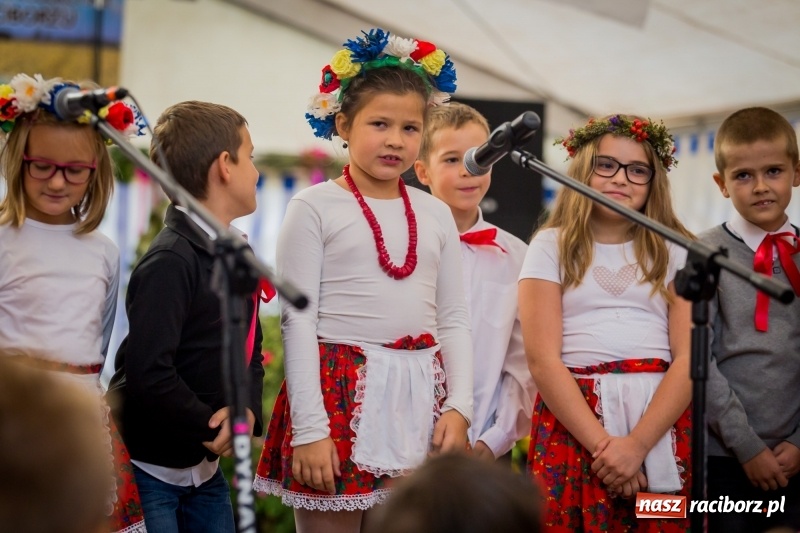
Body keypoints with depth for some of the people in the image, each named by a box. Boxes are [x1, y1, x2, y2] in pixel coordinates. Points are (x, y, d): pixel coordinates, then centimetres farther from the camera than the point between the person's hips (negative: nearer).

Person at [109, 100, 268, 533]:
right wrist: (211, 429, -17)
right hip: (148, 467, -9)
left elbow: (251, 351, 11)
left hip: (204, 467, 9)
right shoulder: (170, 262, -21)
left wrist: (247, 408, -9)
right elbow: (148, 371, -28)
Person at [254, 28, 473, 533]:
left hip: (419, 397, 4)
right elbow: (298, 321, -6)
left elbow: (453, 321, 12)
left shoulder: (436, 215, 10)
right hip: (339, 391, -4)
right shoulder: (315, 207, -2)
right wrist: (309, 428, -11)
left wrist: (459, 405, -1)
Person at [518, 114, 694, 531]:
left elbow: (689, 359, -1)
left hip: (662, 425, 1)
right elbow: (542, 359, -4)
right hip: (571, 424, -1)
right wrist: (601, 444, -14)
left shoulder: (676, 252, 9)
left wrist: (636, 445, -15)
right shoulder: (552, 246, 5)